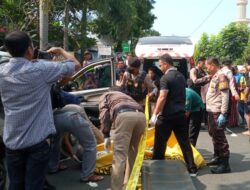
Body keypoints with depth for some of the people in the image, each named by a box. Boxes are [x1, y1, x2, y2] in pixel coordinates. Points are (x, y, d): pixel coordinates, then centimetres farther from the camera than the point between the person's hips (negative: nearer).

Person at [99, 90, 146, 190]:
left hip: (124, 115, -6)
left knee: (119, 154, -6)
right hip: (141, 116, 6)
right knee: (132, 153, 20)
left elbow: (104, 114, 9)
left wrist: (106, 136, 6)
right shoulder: (125, 96, 46)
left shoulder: (105, 96, 30)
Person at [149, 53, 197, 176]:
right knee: (185, 142, 10)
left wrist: (155, 114, -16)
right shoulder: (181, 76, 12)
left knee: (160, 144, 5)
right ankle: (192, 169, 13)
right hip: (180, 114, 7)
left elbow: (162, 98, -20)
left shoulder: (165, 78, -12)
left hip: (167, 115, -7)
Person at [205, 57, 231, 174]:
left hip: (218, 112, -10)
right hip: (212, 111, 10)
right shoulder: (215, 76, 16)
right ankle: (217, 157, 33)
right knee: (214, 134, 19)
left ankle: (224, 164, -2)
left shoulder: (221, 76, -14)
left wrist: (223, 114, -23)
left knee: (219, 137, -7)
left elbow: (225, 96, -20)